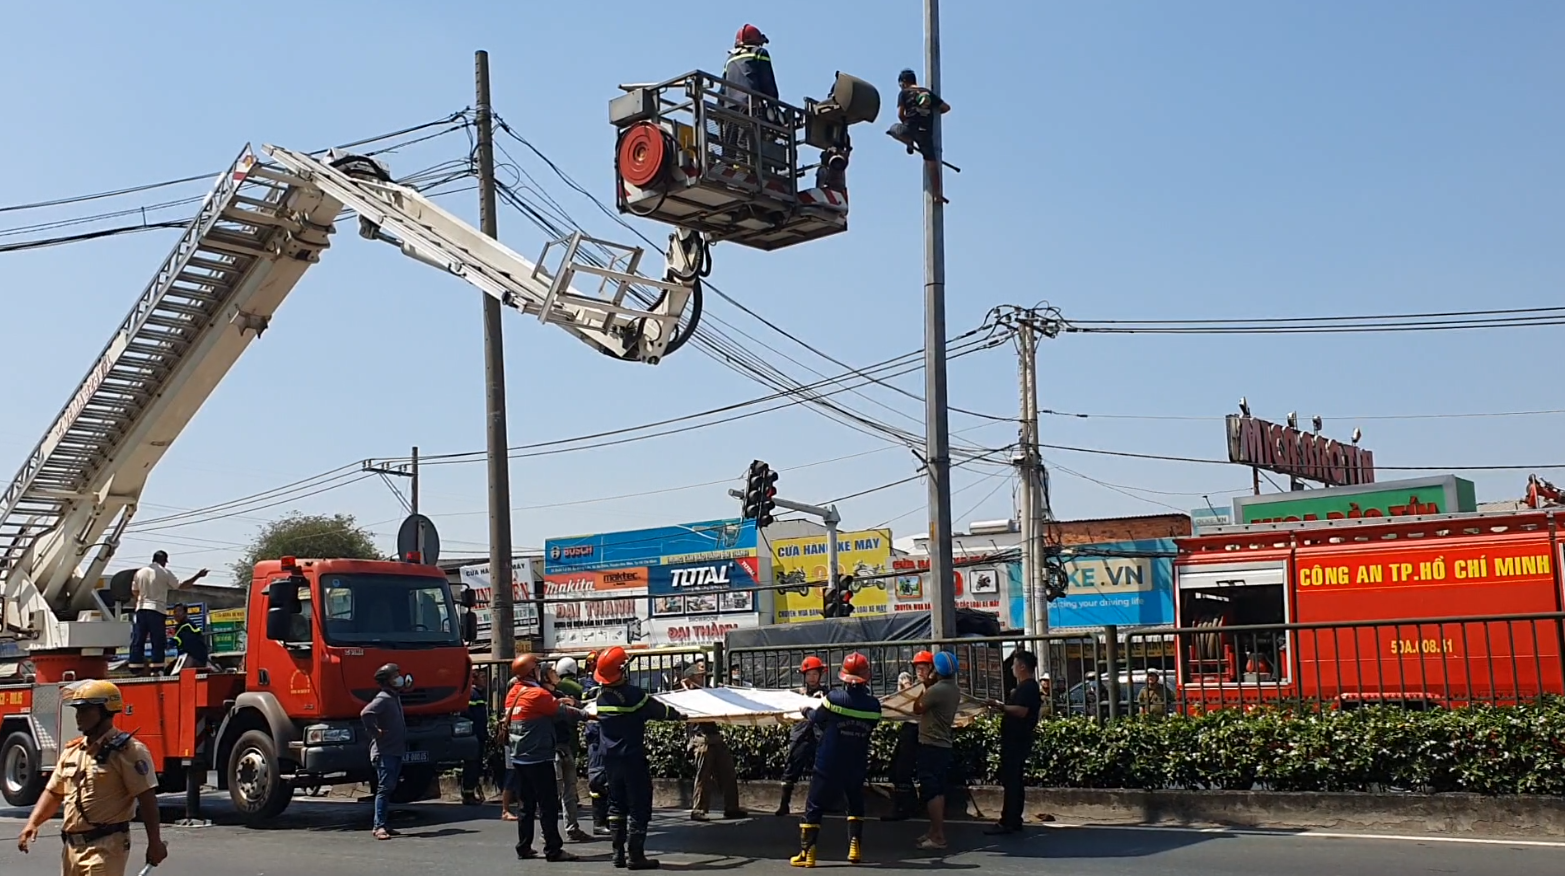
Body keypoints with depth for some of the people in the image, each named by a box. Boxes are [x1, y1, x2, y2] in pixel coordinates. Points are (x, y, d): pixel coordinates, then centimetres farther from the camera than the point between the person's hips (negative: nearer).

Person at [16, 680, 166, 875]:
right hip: (73, 847, 8)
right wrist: (33, 823, 3)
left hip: (105, 847, -8)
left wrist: (154, 842, -17)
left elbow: (146, 798, -14)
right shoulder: (72, 750, 13)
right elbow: (54, 793, 19)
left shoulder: (126, 749, -11)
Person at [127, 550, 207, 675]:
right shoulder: (165, 573, -2)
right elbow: (181, 586, -3)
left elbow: (134, 592, 15)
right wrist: (198, 576, 4)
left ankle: (135, 668, 0)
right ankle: (156, 669, -5)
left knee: (138, 641, 4)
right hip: (157, 610, -4)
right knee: (158, 641, -1)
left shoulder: (140, 572, 10)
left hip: (141, 609, 4)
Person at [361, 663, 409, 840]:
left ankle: (383, 824, 17)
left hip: (397, 750, 9)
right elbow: (365, 713, -30)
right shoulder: (383, 698, -14)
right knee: (384, 788, -10)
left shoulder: (395, 697, 16)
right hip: (384, 751, -9)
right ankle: (379, 826, -10)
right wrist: (375, 732, -20)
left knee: (389, 788, 11)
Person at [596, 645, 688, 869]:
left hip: (610, 758, 7)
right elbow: (658, 710, -9)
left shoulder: (601, 695, 1)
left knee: (616, 805, 13)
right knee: (639, 806, 0)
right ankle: (635, 855, -2)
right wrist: (678, 716, 11)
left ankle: (618, 853, 14)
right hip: (632, 758, -7)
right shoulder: (632, 694, -18)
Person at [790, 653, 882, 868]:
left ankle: (807, 853, -1)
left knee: (814, 806, 5)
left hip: (828, 764, -3)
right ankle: (855, 847, 13)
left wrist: (808, 711, 24)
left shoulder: (833, 698, -14)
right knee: (855, 804, 24)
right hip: (856, 765, 3)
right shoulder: (873, 705, -7)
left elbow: (817, 720, 2)